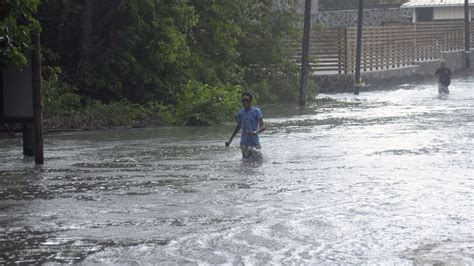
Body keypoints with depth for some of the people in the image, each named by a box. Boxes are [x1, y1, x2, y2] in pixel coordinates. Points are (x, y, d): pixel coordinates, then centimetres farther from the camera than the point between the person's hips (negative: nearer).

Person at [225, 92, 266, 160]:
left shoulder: (256, 111, -6)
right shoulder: (240, 113, 8)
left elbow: (263, 126, -11)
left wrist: (255, 132, -31)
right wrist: (230, 140, 23)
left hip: (254, 142, -4)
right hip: (244, 143, 4)